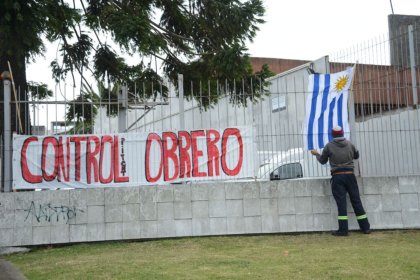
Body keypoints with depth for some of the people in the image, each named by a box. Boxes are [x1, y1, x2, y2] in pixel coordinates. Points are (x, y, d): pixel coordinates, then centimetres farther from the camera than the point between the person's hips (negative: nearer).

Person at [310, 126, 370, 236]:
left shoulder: (329, 146, -1)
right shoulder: (350, 144, 6)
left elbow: (323, 161, 10)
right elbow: (356, 156, 22)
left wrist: (316, 154, 29)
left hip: (337, 176, -2)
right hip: (350, 175, 3)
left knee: (341, 202, -3)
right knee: (356, 201, 7)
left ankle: (343, 229, -6)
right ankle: (365, 227, 11)